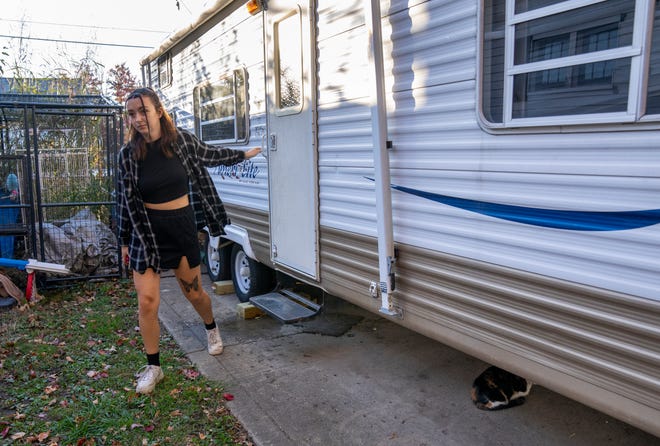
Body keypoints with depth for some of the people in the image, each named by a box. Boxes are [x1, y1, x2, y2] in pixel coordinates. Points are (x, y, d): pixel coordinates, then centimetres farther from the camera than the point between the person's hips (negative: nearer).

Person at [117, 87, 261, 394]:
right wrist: (125, 242, 7)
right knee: (147, 301, -5)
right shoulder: (128, 153, -7)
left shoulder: (182, 140, -7)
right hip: (146, 231, 0)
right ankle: (153, 368, 15)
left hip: (183, 226, 1)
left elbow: (211, 155, 13)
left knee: (193, 292, 11)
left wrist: (245, 154, 24)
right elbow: (125, 201, 1)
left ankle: (211, 329, 45)